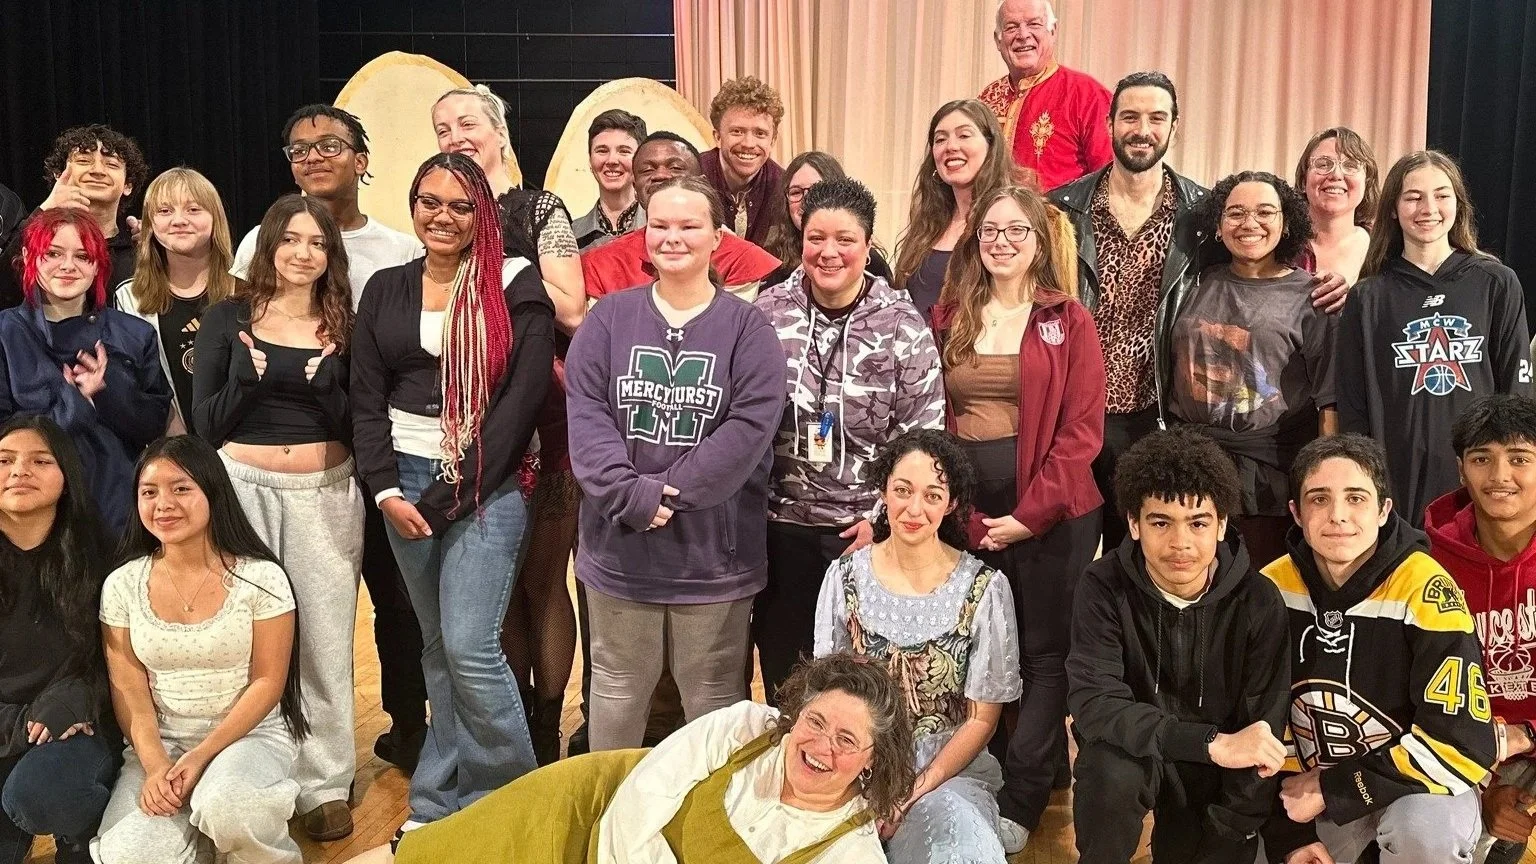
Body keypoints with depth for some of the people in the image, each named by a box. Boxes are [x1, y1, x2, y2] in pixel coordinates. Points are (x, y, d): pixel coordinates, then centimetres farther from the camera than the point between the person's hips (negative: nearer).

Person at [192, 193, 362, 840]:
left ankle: (325, 782, 12)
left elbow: (355, 427, 3)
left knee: (324, 639, 2)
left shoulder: (343, 327, 6)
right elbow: (204, 424, 1)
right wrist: (248, 377, -16)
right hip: (243, 486, 0)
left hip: (326, 494, 1)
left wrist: (323, 382, -15)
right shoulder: (228, 318, 3)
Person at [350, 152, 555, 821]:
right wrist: (387, 491, -5)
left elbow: (523, 395, -10)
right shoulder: (386, 289, 11)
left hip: (487, 482, -5)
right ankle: (441, 802, 23)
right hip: (404, 481, 5)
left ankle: (511, 800, 9)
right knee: (437, 644, 12)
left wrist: (455, 491, -13)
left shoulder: (515, 285, -3)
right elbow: (366, 399, 8)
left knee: (469, 646, -11)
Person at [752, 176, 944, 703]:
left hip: (865, 530, -2)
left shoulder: (902, 326, -4)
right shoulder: (768, 312, 0)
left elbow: (923, 438, -4)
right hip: (778, 525, 2)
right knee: (782, 675, 13)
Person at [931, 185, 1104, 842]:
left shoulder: (1069, 322, -1)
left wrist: (1029, 514, -13)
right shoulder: (947, 318, 8)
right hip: (967, 518, 3)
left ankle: (1016, 806, 10)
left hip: (1052, 516, -2)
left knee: (1047, 655, 2)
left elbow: (1081, 432, -7)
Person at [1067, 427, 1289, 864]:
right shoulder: (1105, 588, -17)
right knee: (1111, 772, -33)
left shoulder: (1258, 602, -14)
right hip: (1136, 753, -2)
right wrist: (1213, 743, -39)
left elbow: (1263, 735, -15)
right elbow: (1094, 705, -29)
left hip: (1219, 775, 2)